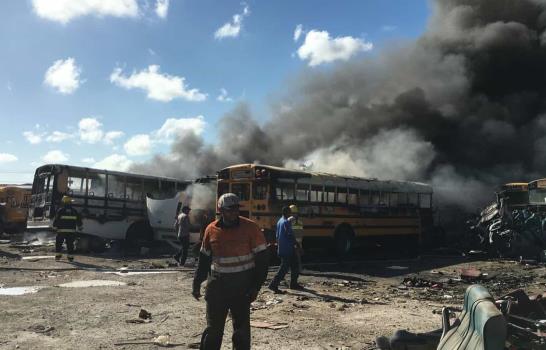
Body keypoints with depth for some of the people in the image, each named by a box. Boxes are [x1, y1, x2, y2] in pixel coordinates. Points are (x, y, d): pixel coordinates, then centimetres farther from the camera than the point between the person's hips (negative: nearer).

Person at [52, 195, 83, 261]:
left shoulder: (60, 210, -5)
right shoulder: (74, 211, 6)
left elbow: (56, 220, -6)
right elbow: (79, 220, 12)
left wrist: (54, 227, 4)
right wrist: (79, 227, 26)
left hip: (61, 230, -2)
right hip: (71, 231, 2)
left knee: (58, 243, 12)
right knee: (70, 244, 6)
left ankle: (58, 255, 9)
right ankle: (70, 256, 5)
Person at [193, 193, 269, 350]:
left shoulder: (250, 228, -9)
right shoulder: (211, 229, 1)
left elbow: (261, 259, -7)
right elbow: (204, 259, 12)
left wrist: (255, 287, -11)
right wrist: (197, 283, 11)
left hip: (242, 287, -2)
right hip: (217, 285, 2)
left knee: (241, 329, 6)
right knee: (213, 328, 9)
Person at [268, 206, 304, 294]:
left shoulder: (279, 221, 13)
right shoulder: (287, 222, -15)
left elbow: (277, 235, 18)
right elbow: (290, 235, -20)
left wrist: (278, 245, 25)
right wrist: (297, 243, -9)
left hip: (281, 249, 10)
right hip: (288, 249, -10)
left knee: (295, 265, 18)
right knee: (284, 267, -7)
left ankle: (294, 284, 25)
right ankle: (274, 285, -9)